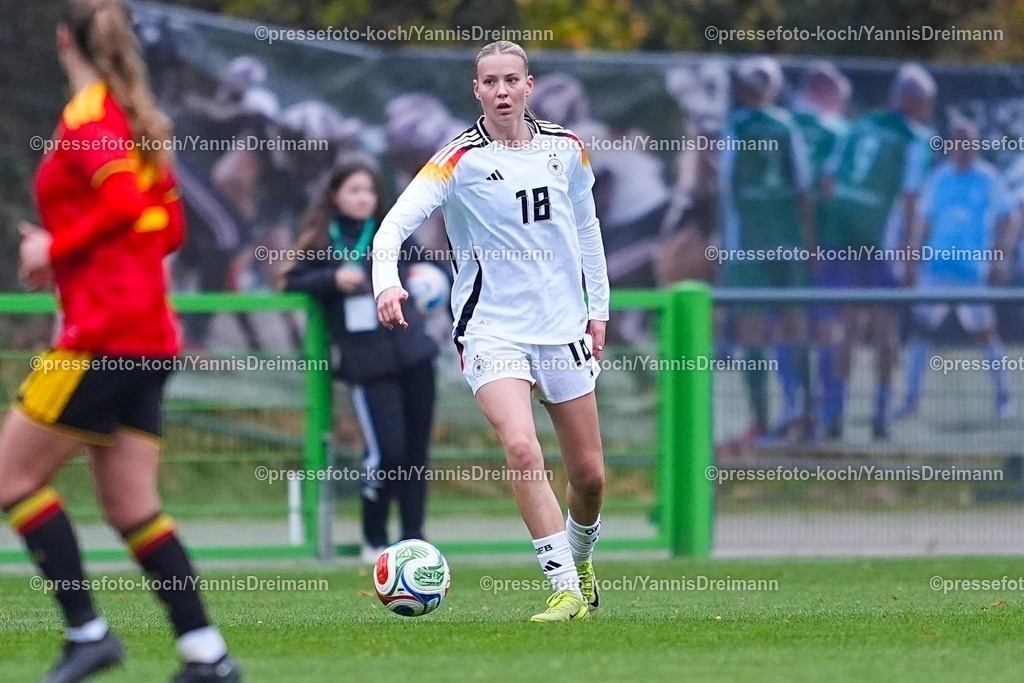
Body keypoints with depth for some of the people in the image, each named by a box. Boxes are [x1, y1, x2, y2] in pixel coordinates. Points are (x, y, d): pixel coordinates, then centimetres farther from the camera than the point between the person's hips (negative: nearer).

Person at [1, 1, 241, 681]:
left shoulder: (87, 115, -8)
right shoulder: (138, 118, 17)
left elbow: (123, 199, -23)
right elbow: (169, 228, 19)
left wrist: (56, 249, -12)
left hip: (104, 333, -8)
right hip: (149, 335, 8)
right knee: (132, 507, 8)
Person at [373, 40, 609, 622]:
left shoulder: (565, 148, 4)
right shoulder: (461, 160, -10)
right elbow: (396, 223, -18)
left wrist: (598, 308, 16)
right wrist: (386, 281, -37)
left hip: (564, 326, 4)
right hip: (492, 329, -4)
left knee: (589, 474, 7)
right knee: (521, 447, -26)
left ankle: (581, 559, 38)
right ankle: (565, 589, -19)